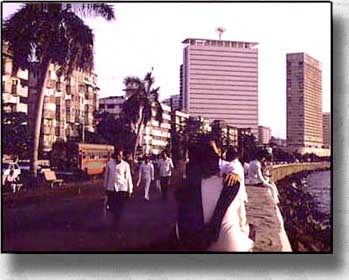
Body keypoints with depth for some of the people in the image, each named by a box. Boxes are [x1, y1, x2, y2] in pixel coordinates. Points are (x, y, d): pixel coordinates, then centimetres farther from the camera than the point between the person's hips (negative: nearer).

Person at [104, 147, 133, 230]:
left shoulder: (125, 165, -5)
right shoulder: (109, 163, 0)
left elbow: (128, 178, 0)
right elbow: (106, 175, 9)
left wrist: (130, 190, 3)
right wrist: (105, 187, 13)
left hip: (122, 189, -2)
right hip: (111, 188, 2)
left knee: (120, 208, 1)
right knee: (112, 206, 5)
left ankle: (116, 224, 17)